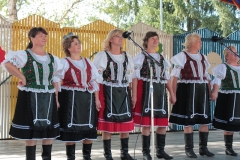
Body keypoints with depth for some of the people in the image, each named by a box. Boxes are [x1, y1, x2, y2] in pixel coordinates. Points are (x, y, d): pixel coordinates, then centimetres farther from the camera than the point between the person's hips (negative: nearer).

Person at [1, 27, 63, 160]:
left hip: (48, 98, 6)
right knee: (31, 131, -2)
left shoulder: (52, 58, 12)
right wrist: (22, 77, -19)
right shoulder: (25, 55, -6)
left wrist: (56, 98, 10)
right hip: (30, 97, -5)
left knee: (49, 131, 8)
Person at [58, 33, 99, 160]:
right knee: (71, 128, -3)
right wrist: (56, 99, -21)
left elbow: (94, 81, 15)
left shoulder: (87, 62, 15)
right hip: (71, 98, -5)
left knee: (89, 128, 6)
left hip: (87, 98, 5)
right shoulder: (64, 62, -3)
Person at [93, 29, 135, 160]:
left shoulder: (127, 57, 14)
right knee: (107, 125, -3)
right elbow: (97, 79, -7)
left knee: (126, 124, 7)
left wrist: (132, 95, 11)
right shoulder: (102, 56, -3)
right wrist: (96, 98, -14)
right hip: (108, 93, -5)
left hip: (124, 93, 5)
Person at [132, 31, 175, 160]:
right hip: (146, 91, -5)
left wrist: (172, 94, 13)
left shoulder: (162, 58, 18)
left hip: (161, 92, 6)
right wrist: (134, 95, -12)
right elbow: (135, 77, -4)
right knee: (146, 122, -7)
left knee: (163, 122, 5)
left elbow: (167, 78, 20)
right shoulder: (141, 56, 2)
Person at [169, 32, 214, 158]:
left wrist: (210, 91, 10)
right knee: (188, 120, -2)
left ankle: (203, 148, 16)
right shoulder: (182, 56, -2)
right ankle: (189, 149, 7)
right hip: (187, 90, -6)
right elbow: (175, 76, -7)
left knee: (205, 119, 5)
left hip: (202, 91, 6)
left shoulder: (203, 57, 16)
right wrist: (173, 93, -15)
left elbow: (206, 76, 19)